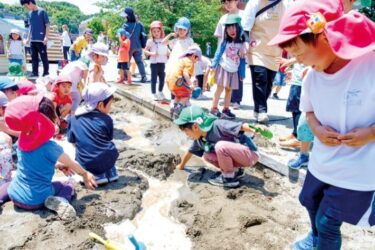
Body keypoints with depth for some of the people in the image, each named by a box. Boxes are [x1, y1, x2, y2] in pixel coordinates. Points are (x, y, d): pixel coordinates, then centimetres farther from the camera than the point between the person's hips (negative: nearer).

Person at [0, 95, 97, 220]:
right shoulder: (49, 146, -21)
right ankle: (60, 201, -12)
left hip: (15, 195, 5)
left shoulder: (22, 141, -3)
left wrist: (58, 165, 15)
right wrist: (85, 174, 13)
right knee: (68, 186, 18)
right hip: (36, 200, -5)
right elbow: (71, 164, -4)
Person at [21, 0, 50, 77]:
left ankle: (46, 73, 6)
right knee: (34, 57, 7)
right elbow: (31, 26, 20)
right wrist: (28, 38, 17)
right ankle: (35, 73, 12)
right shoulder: (30, 13, 14)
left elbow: (47, 25, -6)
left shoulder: (42, 11, -4)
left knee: (44, 57, -1)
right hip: (32, 40, 6)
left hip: (41, 40, -6)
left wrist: (46, 37, -14)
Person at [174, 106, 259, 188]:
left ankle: (229, 178, -10)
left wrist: (251, 131, -54)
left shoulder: (218, 125, -24)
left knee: (220, 146, -28)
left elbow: (242, 126, -33)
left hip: (250, 154, -8)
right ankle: (236, 171, 11)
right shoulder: (199, 139, 2)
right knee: (207, 155, 2)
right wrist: (181, 166, 33)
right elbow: (190, 152, 19)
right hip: (238, 156, 8)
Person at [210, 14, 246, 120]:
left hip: (234, 71, 3)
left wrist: (242, 74, 6)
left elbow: (242, 59, 5)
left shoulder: (241, 43, 1)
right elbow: (218, 54, -2)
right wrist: (213, 66, -6)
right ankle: (214, 108, 2)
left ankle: (226, 109, 16)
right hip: (223, 68, -3)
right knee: (220, 88, -3)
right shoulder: (225, 42, -5)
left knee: (229, 90, 8)